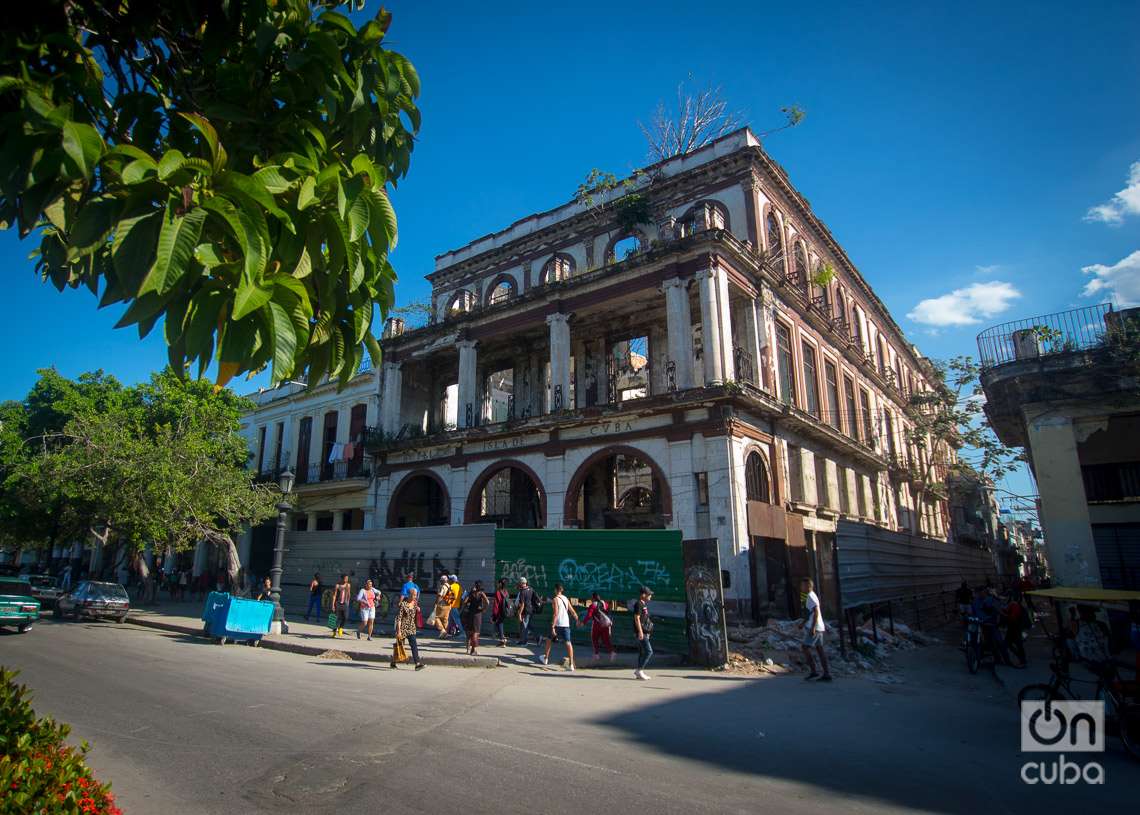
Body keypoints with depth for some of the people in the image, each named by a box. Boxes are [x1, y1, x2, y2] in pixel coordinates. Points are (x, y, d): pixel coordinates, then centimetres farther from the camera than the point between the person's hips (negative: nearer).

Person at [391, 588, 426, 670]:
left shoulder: (415, 603, 3)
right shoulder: (403, 604, -16)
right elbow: (398, 618, -18)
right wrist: (399, 631, -21)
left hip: (411, 628, 5)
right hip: (403, 627, -5)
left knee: (414, 645, -7)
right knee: (399, 645, 9)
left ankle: (418, 664, -13)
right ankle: (392, 663, 29)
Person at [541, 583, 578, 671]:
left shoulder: (555, 599, -7)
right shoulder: (566, 599, 11)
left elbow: (555, 614, -17)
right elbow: (572, 611, 15)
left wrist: (552, 627, -20)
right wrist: (577, 620, 29)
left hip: (558, 624, -4)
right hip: (566, 624, 4)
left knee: (549, 639, 19)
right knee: (568, 642, -3)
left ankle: (546, 658, 30)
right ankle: (571, 664, -14)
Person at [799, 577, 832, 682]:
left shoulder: (811, 596, -13)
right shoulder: (811, 596, 17)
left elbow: (816, 612, -21)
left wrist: (812, 627, -24)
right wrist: (804, 623, 29)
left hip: (814, 628, -9)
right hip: (819, 627, 9)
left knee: (805, 648, -6)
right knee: (820, 649, 7)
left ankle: (813, 671, -6)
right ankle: (827, 674, 6)